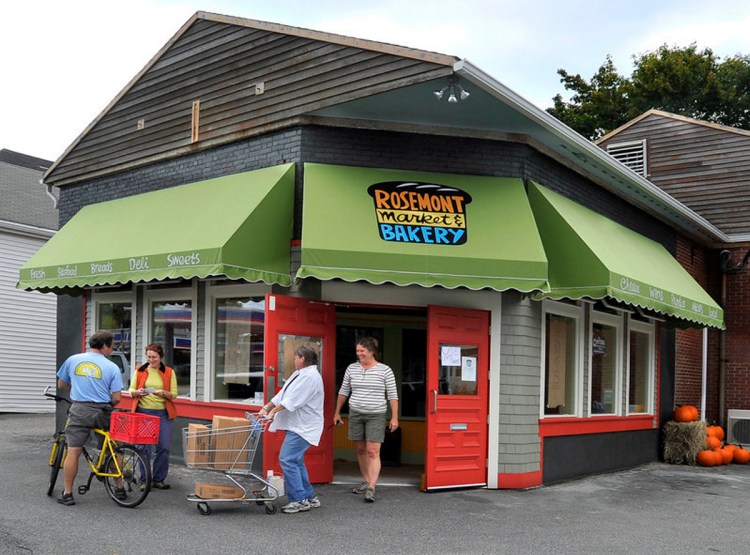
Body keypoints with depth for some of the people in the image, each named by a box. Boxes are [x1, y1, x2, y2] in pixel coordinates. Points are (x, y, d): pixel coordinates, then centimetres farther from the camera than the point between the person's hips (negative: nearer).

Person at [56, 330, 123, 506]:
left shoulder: (73, 360, 5)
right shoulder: (112, 367, -2)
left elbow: (61, 385, 17)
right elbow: (116, 398, -5)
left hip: (79, 410, 1)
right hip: (102, 412, 0)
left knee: (73, 452, 3)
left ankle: (67, 493, 5)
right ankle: (119, 489, 20)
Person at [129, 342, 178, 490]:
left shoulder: (169, 372, 4)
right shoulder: (139, 371, 6)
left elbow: (174, 394, 2)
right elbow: (131, 390, 6)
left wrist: (163, 393, -18)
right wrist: (137, 392, -16)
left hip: (163, 413, 0)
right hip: (143, 412, 0)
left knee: (164, 447, -2)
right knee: (144, 447, 1)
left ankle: (159, 480, 11)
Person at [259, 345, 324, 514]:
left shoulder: (310, 377, -16)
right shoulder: (299, 374, 17)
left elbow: (293, 400, -21)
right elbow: (282, 394, 16)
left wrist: (273, 411, -18)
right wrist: (266, 408, 9)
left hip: (303, 427, -10)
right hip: (296, 425, 10)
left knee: (287, 459, -14)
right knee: (296, 462, 13)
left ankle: (299, 500, -8)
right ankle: (309, 498, 20)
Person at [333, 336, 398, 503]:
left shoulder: (385, 370, -5)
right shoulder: (351, 369, 4)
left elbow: (392, 395, -4)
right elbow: (343, 392, 13)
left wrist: (394, 417, -7)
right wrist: (337, 412, 15)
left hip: (376, 416, -4)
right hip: (355, 414, 4)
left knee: (373, 451, -10)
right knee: (361, 450, 11)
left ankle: (371, 488, -11)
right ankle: (366, 481, 24)